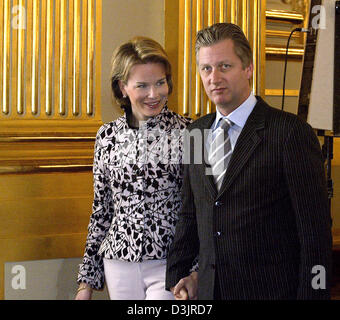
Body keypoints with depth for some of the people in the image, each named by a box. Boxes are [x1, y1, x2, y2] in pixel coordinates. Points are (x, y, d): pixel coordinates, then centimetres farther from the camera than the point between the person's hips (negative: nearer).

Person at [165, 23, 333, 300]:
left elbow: (316, 230, -11)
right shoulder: (196, 133, 10)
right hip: (208, 289, 5)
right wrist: (177, 274, 9)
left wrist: (313, 294, -15)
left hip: (270, 290, -5)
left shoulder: (291, 131, -10)